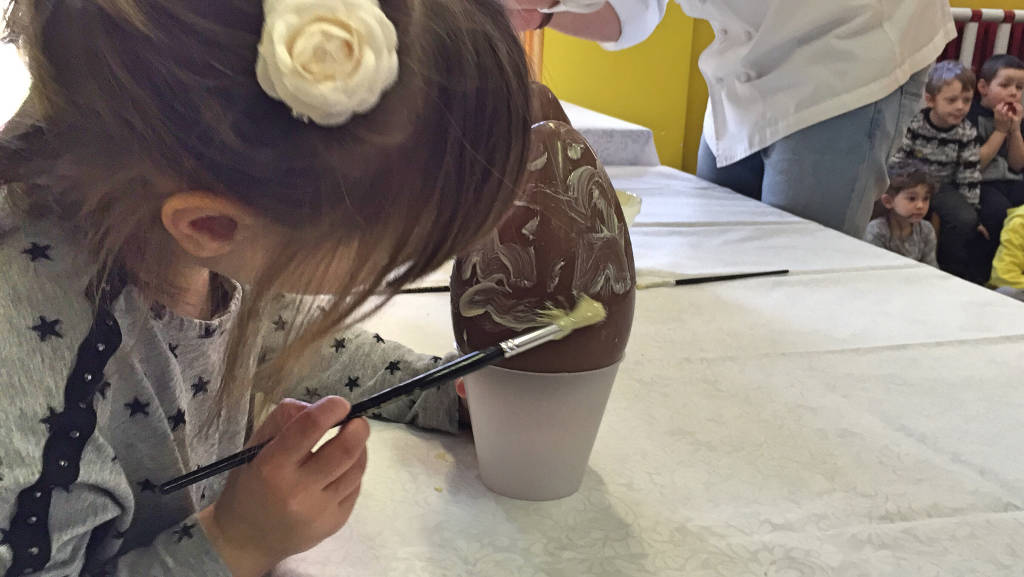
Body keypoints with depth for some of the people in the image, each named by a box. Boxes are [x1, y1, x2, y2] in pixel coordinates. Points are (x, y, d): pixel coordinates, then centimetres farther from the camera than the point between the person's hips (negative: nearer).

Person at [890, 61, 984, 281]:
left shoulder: (967, 133, -7)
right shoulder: (914, 124, -15)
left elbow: (969, 176, -2)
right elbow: (896, 161, -10)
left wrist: (971, 212, -1)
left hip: (943, 186, 2)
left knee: (965, 221, -21)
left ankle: (952, 272, -2)